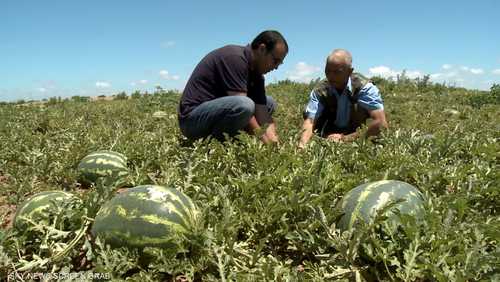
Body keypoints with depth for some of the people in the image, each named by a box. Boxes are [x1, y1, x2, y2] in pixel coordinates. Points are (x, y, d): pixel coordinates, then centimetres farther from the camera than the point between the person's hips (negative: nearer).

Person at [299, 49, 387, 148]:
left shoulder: (364, 87, -19)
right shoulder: (320, 90, -12)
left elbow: (381, 123, -27)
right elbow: (310, 120, -24)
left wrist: (346, 138, -28)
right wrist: (302, 145, -43)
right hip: (327, 140, 2)